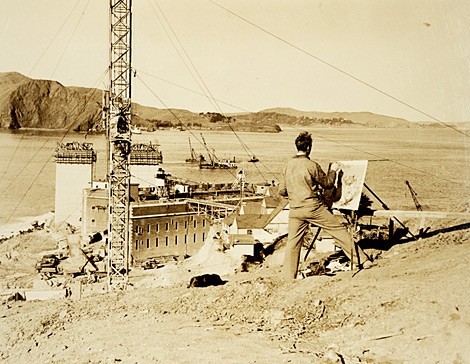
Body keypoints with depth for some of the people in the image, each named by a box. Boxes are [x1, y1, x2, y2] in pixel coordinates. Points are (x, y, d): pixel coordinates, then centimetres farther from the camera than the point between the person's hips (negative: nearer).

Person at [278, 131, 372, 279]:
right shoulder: (312, 165, -11)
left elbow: (282, 191, 9)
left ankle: (288, 276, 11)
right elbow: (327, 184, 1)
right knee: (340, 230, 5)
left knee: (293, 242, 11)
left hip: (295, 210, 5)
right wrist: (333, 170, 17)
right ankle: (361, 260, 9)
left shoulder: (288, 166, 5)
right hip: (313, 208, -5)